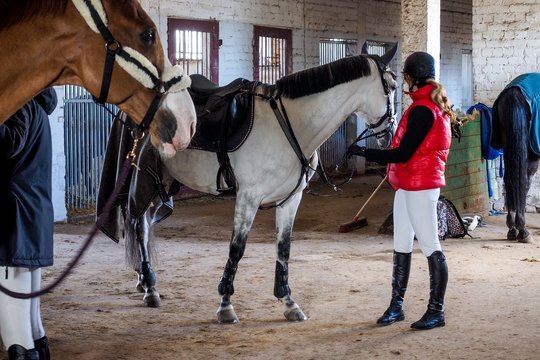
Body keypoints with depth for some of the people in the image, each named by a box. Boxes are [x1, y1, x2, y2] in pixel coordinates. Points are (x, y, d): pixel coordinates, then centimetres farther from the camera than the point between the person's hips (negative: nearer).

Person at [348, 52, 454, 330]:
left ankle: (436, 311, 3)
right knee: (401, 246, 13)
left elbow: (403, 154, -22)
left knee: (430, 247, -3)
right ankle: (396, 306, 20)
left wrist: (364, 153, -17)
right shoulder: (434, 105, 13)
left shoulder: (422, 110, -19)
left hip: (420, 186, -11)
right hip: (408, 184, 11)